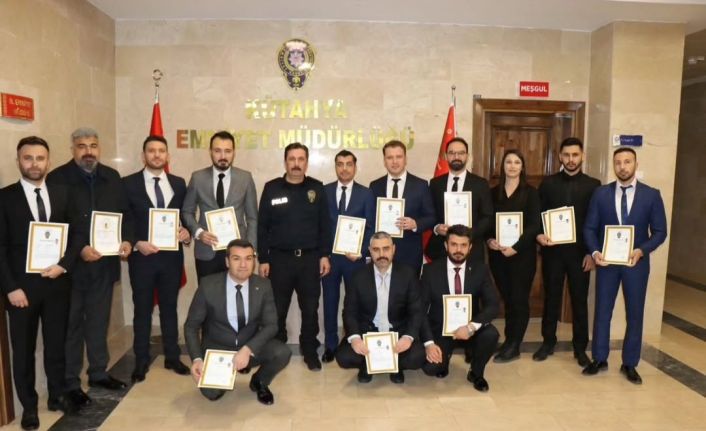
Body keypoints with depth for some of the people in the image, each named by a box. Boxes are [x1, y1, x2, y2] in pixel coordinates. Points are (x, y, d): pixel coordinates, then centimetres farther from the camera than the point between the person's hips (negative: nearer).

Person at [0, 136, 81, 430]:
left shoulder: (62, 194, 4)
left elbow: (77, 234, 5)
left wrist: (64, 264, -10)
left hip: (57, 281, 2)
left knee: (56, 344, 14)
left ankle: (57, 395, 31)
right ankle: (29, 406, 25)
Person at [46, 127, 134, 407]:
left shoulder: (112, 177, 6)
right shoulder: (57, 179, -9)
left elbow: (126, 213, 8)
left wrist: (127, 240, -8)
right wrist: (79, 250, -20)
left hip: (104, 264, 4)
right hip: (71, 265, -4)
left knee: (99, 321, 16)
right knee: (71, 325, 9)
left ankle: (99, 373, 32)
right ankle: (70, 382, 23)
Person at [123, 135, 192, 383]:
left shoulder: (179, 183, 6)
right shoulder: (128, 183, -3)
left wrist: (186, 232, -10)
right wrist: (136, 243, -15)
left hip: (172, 255, 3)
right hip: (142, 256, -2)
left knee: (170, 307, 13)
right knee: (142, 310, 9)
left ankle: (172, 357, 26)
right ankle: (141, 362, 23)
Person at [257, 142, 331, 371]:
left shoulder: (317, 188, 2)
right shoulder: (271, 188, -1)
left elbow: (325, 224, 3)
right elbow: (262, 226, 0)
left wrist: (325, 255, -2)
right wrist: (263, 259, -3)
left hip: (310, 258, 1)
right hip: (280, 258, 0)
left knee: (310, 308, 9)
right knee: (277, 309, 9)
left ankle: (310, 351, 26)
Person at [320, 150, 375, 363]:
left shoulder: (366, 193, 3)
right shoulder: (324, 191, 4)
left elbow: (371, 227, 1)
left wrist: (361, 251, -10)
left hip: (354, 256, 0)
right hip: (329, 255, 1)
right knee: (330, 301, 8)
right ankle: (330, 345, 20)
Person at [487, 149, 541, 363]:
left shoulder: (530, 192, -1)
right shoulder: (494, 192, 8)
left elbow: (534, 224, -7)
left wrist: (516, 247, -17)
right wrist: (489, 240, -11)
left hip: (522, 253, -3)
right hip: (498, 253, 3)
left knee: (519, 299, 2)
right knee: (506, 298, 10)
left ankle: (514, 346, 12)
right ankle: (509, 341, 21)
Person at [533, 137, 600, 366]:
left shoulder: (593, 185, 3)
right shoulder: (548, 183, 4)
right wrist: (539, 235, -15)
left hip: (580, 251, 0)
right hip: (552, 250, 0)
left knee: (580, 300, 8)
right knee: (551, 297, 10)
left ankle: (580, 348, 22)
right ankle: (548, 342, 23)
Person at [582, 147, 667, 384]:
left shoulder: (652, 195, -1)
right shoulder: (601, 193, 0)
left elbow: (660, 231, -2)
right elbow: (589, 228, 0)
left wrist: (641, 251, -18)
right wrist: (595, 252, -15)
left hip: (637, 262, 0)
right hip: (606, 261, 1)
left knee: (634, 314, 9)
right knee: (602, 311, 8)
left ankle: (629, 364, 24)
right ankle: (599, 359, 22)